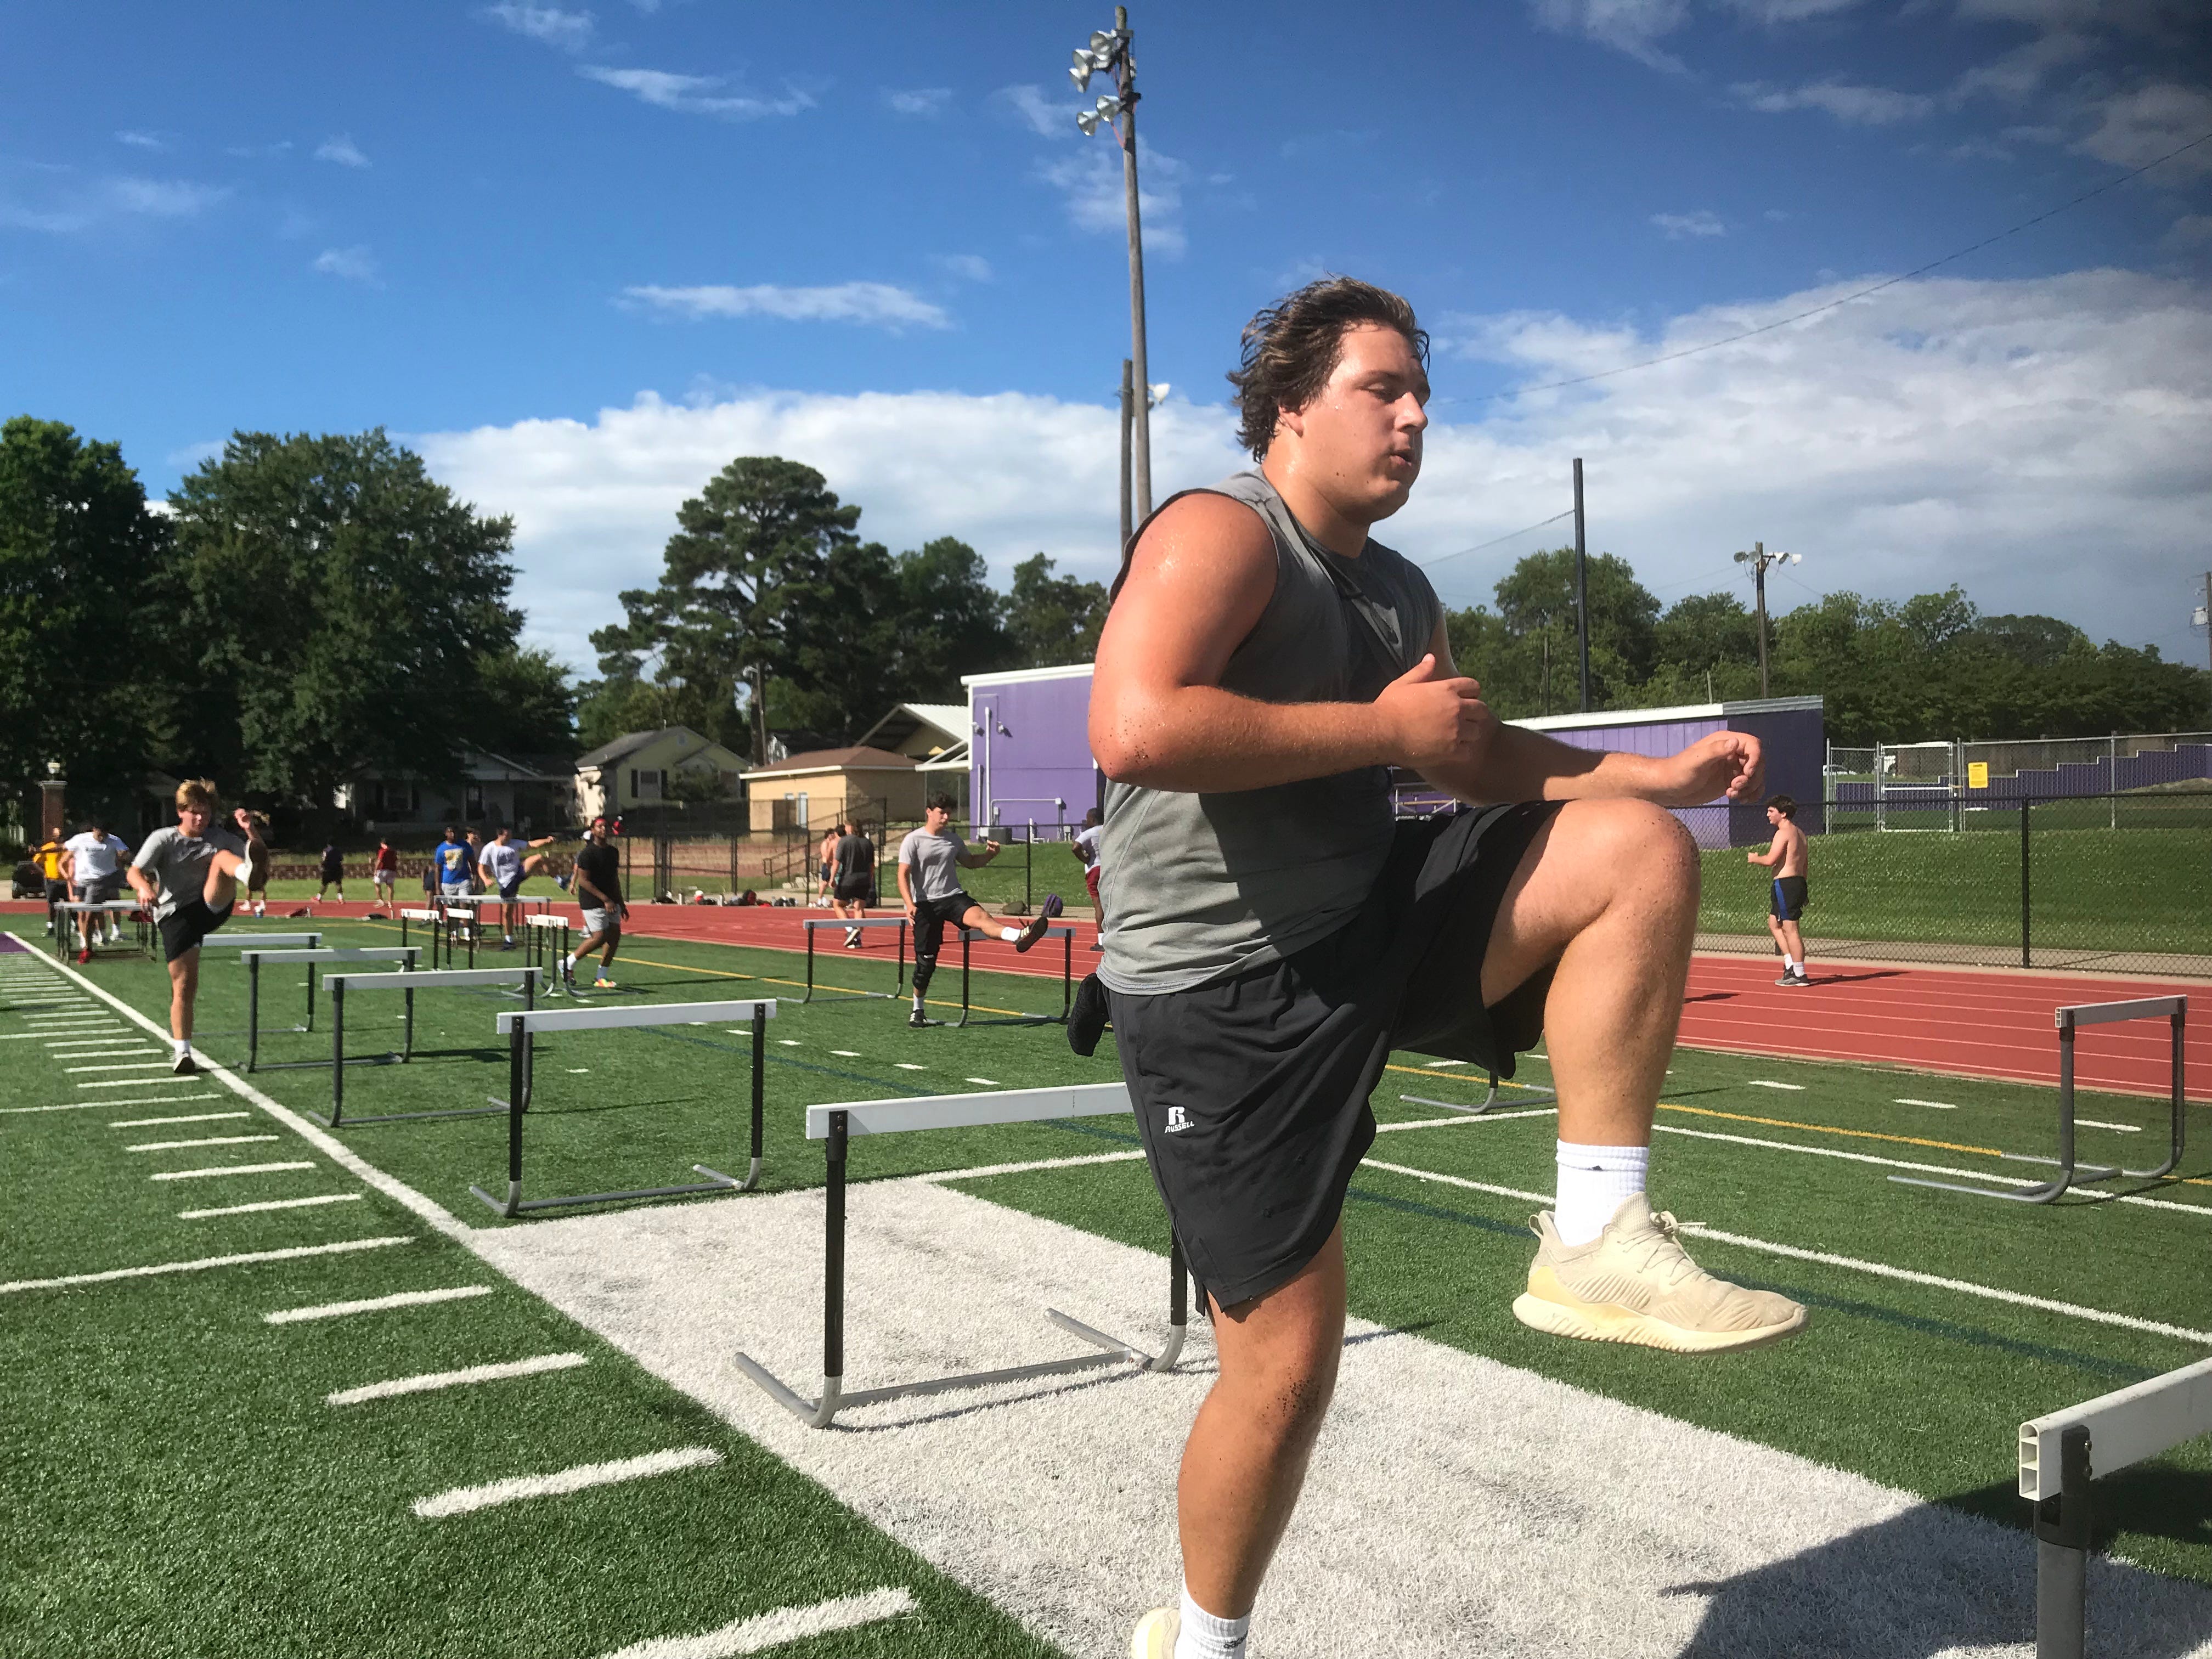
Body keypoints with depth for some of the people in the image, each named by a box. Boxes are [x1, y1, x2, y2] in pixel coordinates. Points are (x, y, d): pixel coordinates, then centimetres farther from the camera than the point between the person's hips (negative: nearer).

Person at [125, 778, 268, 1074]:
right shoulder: (163, 839, 1)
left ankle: (249, 876, -61)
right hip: (176, 914, -1)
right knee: (184, 984, -8)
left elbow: (262, 857, 3)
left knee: (223, 857, -23)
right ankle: (183, 1054, 0)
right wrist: (144, 887, -34)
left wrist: (251, 830, -15)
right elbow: (134, 871, -12)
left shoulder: (218, 838, 9)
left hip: (212, 907, 1)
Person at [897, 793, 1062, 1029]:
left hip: (953, 897, 2)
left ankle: (1019, 937, -62)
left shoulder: (953, 839, 12)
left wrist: (989, 854, 4)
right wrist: (909, 905, -24)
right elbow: (903, 875, -9)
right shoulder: (913, 840, -3)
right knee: (926, 960, 1)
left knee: (980, 915, -30)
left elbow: (970, 862, 26)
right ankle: (917, 1010, 23)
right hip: (925, 904, -2)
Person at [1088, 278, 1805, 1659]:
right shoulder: (1220, 532, -13)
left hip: (1372, 923, 8)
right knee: (1288, 1364, -2)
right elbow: (1134, 731, -31)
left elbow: (1478, 760, 26)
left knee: (1639, 851, -10)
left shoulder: (1399, 596, 13)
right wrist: (1383, 725, -23)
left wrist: (1661, 774, 12)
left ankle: (1595, 1245, -8)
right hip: (1227, 990, -7)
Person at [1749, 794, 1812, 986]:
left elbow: (1770, 860, -20)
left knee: (1790, 929, -6)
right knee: (1774, 924, 19)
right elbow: (1804, 862, 21)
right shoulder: (1799, 833, 17)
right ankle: (1791, 965, 15)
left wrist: (1754, 858, 0)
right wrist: (1801, 891, 25)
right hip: (1798, 881, 10)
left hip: (1785, 883, -10)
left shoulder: (1783, 833, -13)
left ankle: (1799, 974, -4)